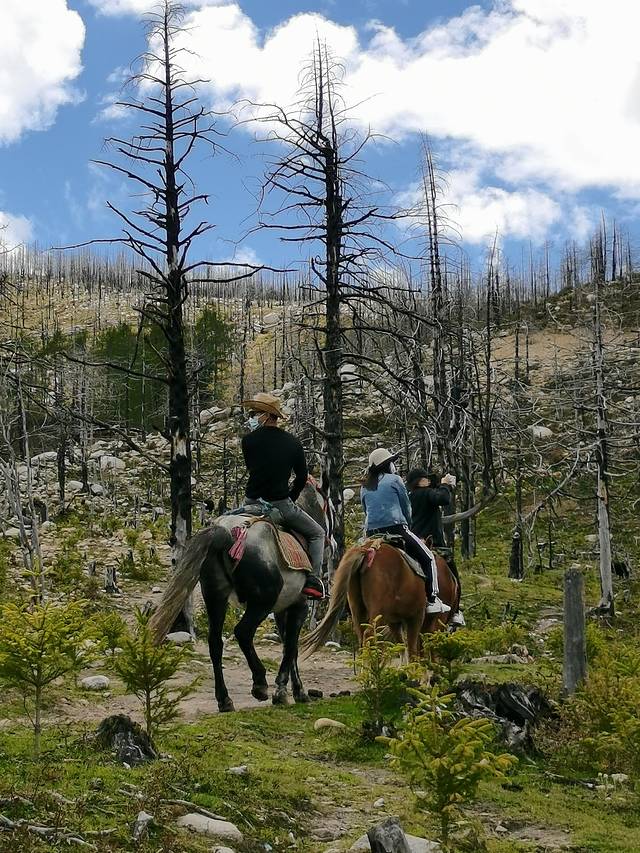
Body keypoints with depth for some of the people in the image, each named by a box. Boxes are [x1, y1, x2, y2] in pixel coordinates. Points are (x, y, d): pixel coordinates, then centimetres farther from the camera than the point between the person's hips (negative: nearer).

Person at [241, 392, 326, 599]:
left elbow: (252, 469, 10)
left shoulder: (249, 440, -3)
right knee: (316, 534, 17)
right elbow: (302, 478, 6)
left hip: (253, 502, 1)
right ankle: (313, 579, -1)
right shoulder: (293, 442, 1)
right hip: (281, 504, -1)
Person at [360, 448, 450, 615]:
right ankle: (432, 600, -3)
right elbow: (407, 507, 8)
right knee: (428, 559, 5)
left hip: (372, 533, 5)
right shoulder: (394, 479, 2)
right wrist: (407, 525, 24)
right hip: (396, 529, -5)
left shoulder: (365, 487, 16)